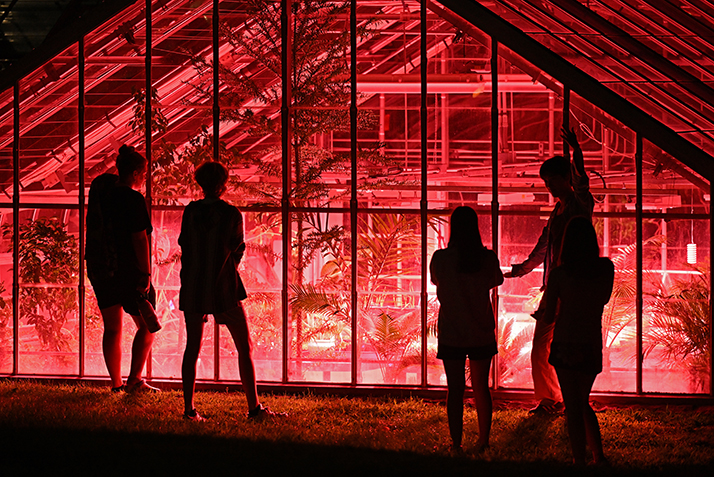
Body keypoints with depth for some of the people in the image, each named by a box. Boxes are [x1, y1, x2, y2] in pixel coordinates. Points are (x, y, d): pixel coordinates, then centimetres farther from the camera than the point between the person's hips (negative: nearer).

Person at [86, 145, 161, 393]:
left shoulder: (101, 189, 5)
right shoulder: (133, 199, -16)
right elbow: (139, 238, -18)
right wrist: (146, 274, -16)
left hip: (99, 268, 7)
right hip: (127, 270, -7)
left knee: (112, 328, 11)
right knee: (146, 326, 7)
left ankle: (116, 383, 11)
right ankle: (134, 380, -2)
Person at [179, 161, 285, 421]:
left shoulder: (190, 212, -2)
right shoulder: (231, 214, -8)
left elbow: (185, 245, 7)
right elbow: (238, 249, 4)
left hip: (193, 285, 3)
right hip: (224, 287, -3)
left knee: (192, 347, 11)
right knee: (244, 348, 5)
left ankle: (189, 409, 7)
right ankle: (254, 407, 2)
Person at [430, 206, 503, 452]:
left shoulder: (440, 258, -12)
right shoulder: (488, 258, -9)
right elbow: (497, 280, 12)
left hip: (451, 334, -1)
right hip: (482, 333, 1)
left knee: (455, 390, 6)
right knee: (481, 387, 15)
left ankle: (456, 444, 8)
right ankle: (483, 440, 22)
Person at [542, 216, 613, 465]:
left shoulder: (558, 275, -12)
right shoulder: (606, 268, -3)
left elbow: (548, 317, -6)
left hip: (566, 345, -4)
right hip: (593, 346, 4)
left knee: (573, 407, 3)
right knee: (583, 403, 21)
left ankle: (579, 462, 4)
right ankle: (599, 456, 16)